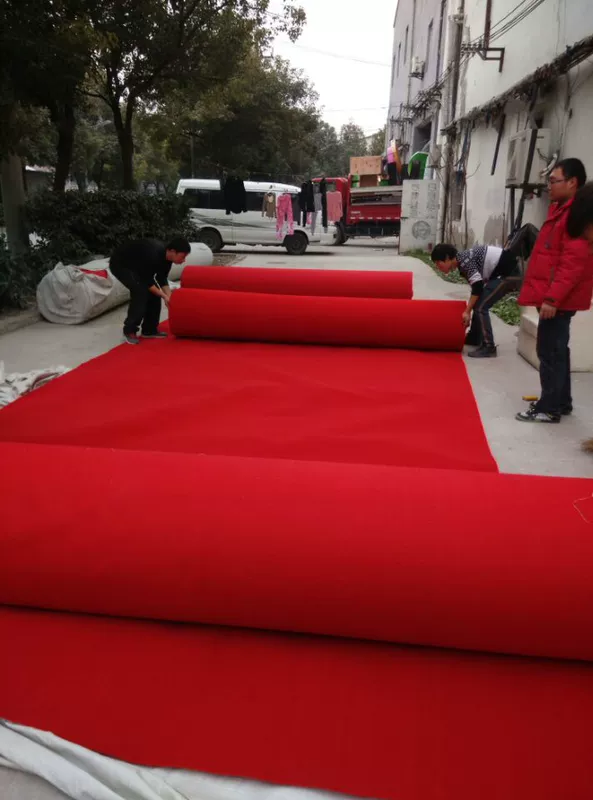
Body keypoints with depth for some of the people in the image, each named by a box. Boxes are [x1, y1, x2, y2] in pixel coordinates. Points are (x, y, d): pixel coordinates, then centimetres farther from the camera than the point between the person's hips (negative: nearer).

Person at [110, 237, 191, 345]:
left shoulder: (166, 256, -10)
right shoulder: (153, 255, -36)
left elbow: (162, 279, 1)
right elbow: (147, 281, -28)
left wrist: (169, 297, -11)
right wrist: (164, 296, -24)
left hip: (136, 265, 9)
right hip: (120, 264, -9)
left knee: (153, 292, 0)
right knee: (141, 291, -22)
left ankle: (149, 330, 9)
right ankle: (129, 331, -11)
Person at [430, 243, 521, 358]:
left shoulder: (464, 260, -18)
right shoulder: (463, 261, 11)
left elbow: (478, 286, -24)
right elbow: (477, 284, 18)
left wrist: (467, 312, -18)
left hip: (509, 274, -10)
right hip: (505, 273, 10)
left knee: (480, 306, -12)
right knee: (478, 303, 17)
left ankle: (488, 347, -12)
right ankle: (474, 338, 33)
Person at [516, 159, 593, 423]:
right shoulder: (562, 209, 17)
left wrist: (552, 297, -26)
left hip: (559, 299, -10)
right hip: (553, 295, 10)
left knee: (550, 351, -5)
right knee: (555, 349, 15)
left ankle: (550, 408, 4)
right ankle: (561, 402, 26)